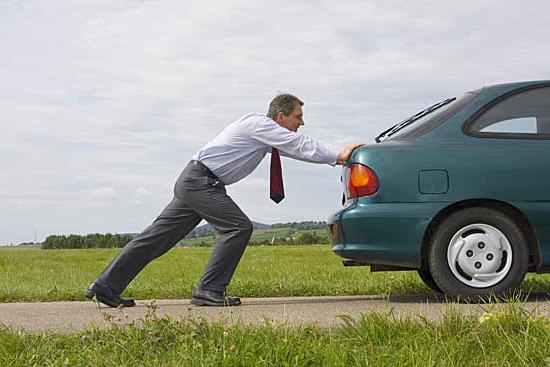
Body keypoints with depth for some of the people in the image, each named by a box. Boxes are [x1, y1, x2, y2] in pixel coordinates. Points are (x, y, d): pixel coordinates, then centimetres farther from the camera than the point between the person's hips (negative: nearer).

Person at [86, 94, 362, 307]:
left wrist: (336, 156, 16)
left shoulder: (268, 135, 16)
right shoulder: (259, 124, -11)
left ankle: (106, 287, 11)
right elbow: (302, 146, -14)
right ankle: (208, 291, -9)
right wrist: (338, 156, -7)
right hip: (199, 180, -10)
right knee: (239, 227, -14)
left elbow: (298, 147, 21)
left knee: (160, 236, 8)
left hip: (192, 182, 10)